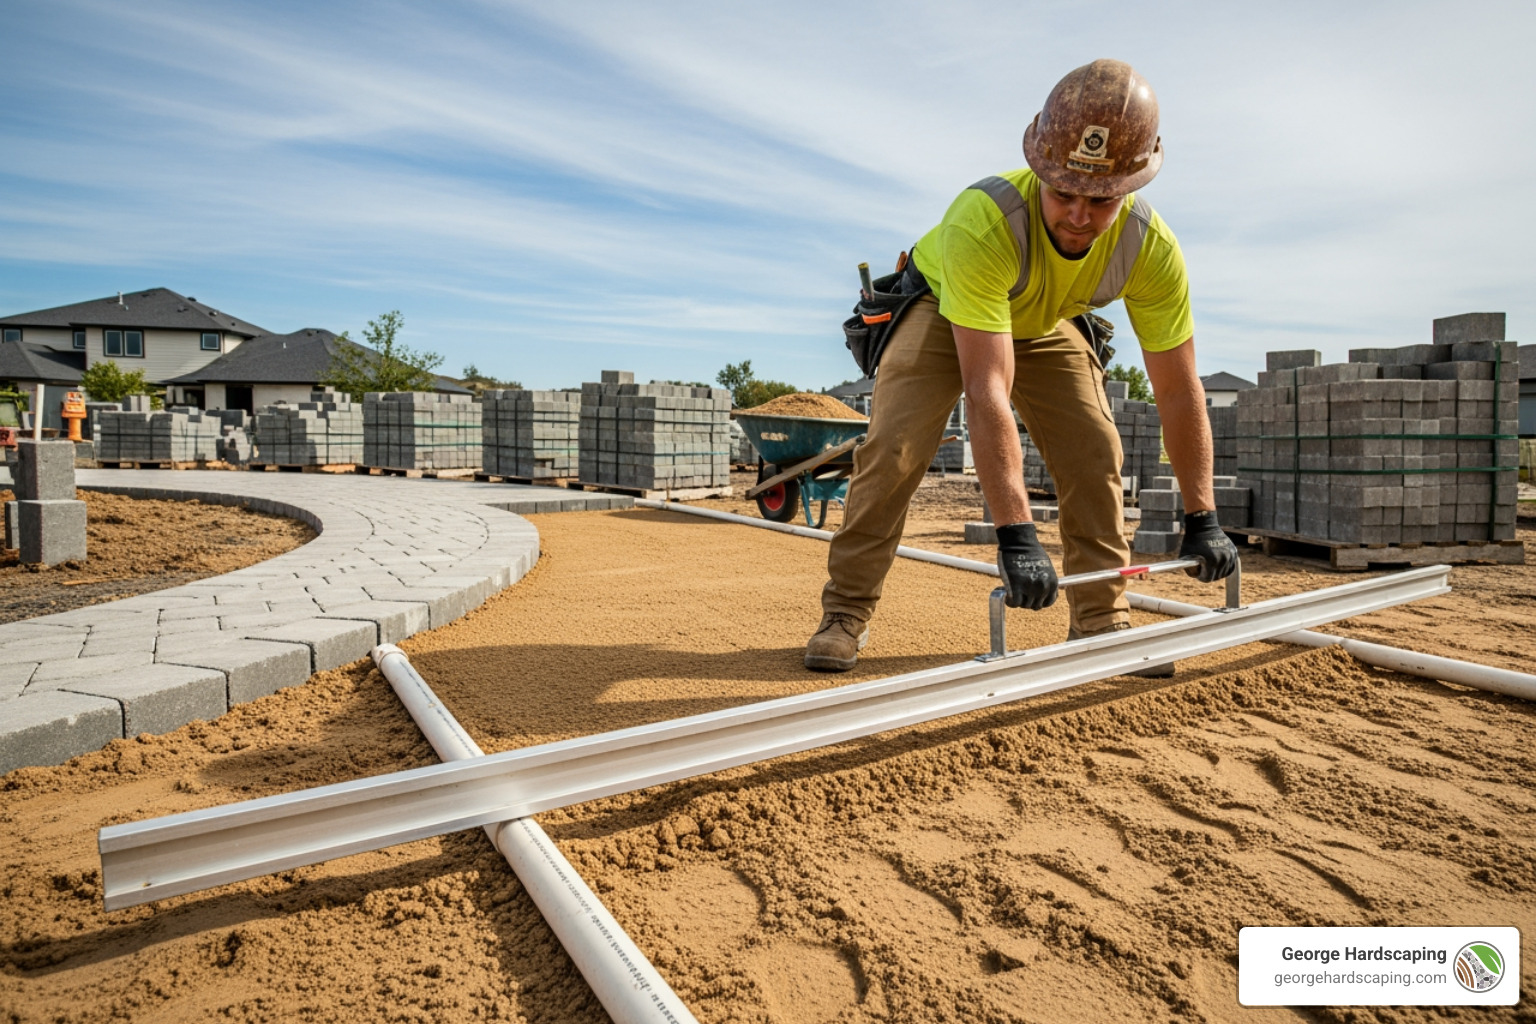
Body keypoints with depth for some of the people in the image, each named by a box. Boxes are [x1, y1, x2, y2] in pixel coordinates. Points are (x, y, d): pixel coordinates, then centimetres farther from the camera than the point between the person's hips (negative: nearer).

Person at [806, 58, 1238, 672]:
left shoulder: (1152, 249, -29)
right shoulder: (982, 222, -42)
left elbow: (1178, 390, -20)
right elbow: (986, 393, -48)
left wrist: (1202, 519, -18)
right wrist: (1015, 535, -50)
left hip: (1045, 325, 4)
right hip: (943, 307, -3)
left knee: (1095, 452, -9)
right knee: (895, 448, -18)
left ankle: (1102, 620, 6)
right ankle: (846, 611, -5)